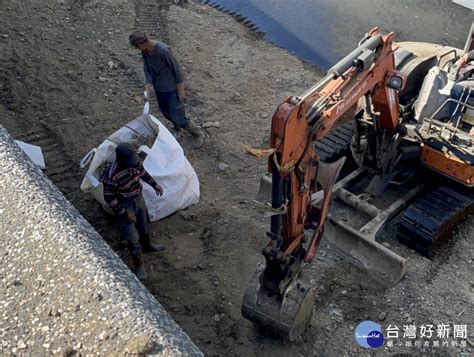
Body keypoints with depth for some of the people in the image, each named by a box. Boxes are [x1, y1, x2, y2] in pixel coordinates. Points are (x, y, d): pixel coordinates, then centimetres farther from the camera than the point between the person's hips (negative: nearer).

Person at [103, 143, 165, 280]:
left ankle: (147, 246, 58)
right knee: (133, 238, 6)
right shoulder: (112, 175, -35)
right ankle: (140, 265, 27)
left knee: (144, 225, 29)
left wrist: (154, 184, 11)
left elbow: (142, 171, 7)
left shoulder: (134, 162, -17)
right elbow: (109, 197, -25)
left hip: (139, 199, 6)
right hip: (125, 206, -6)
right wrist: (124, 214, -21)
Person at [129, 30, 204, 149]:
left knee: (178, 118, -3)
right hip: (158, 88, 7)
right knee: (166, 113, 23)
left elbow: (177, 69, -23)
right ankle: (178, 129, 52)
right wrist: (148, 86, -12)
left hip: (171, 89, -7)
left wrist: (181, 90, -17)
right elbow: (147, 70, 2)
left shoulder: (162, 50, -32)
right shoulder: (144, 51, -9)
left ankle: (197, 133, 22)